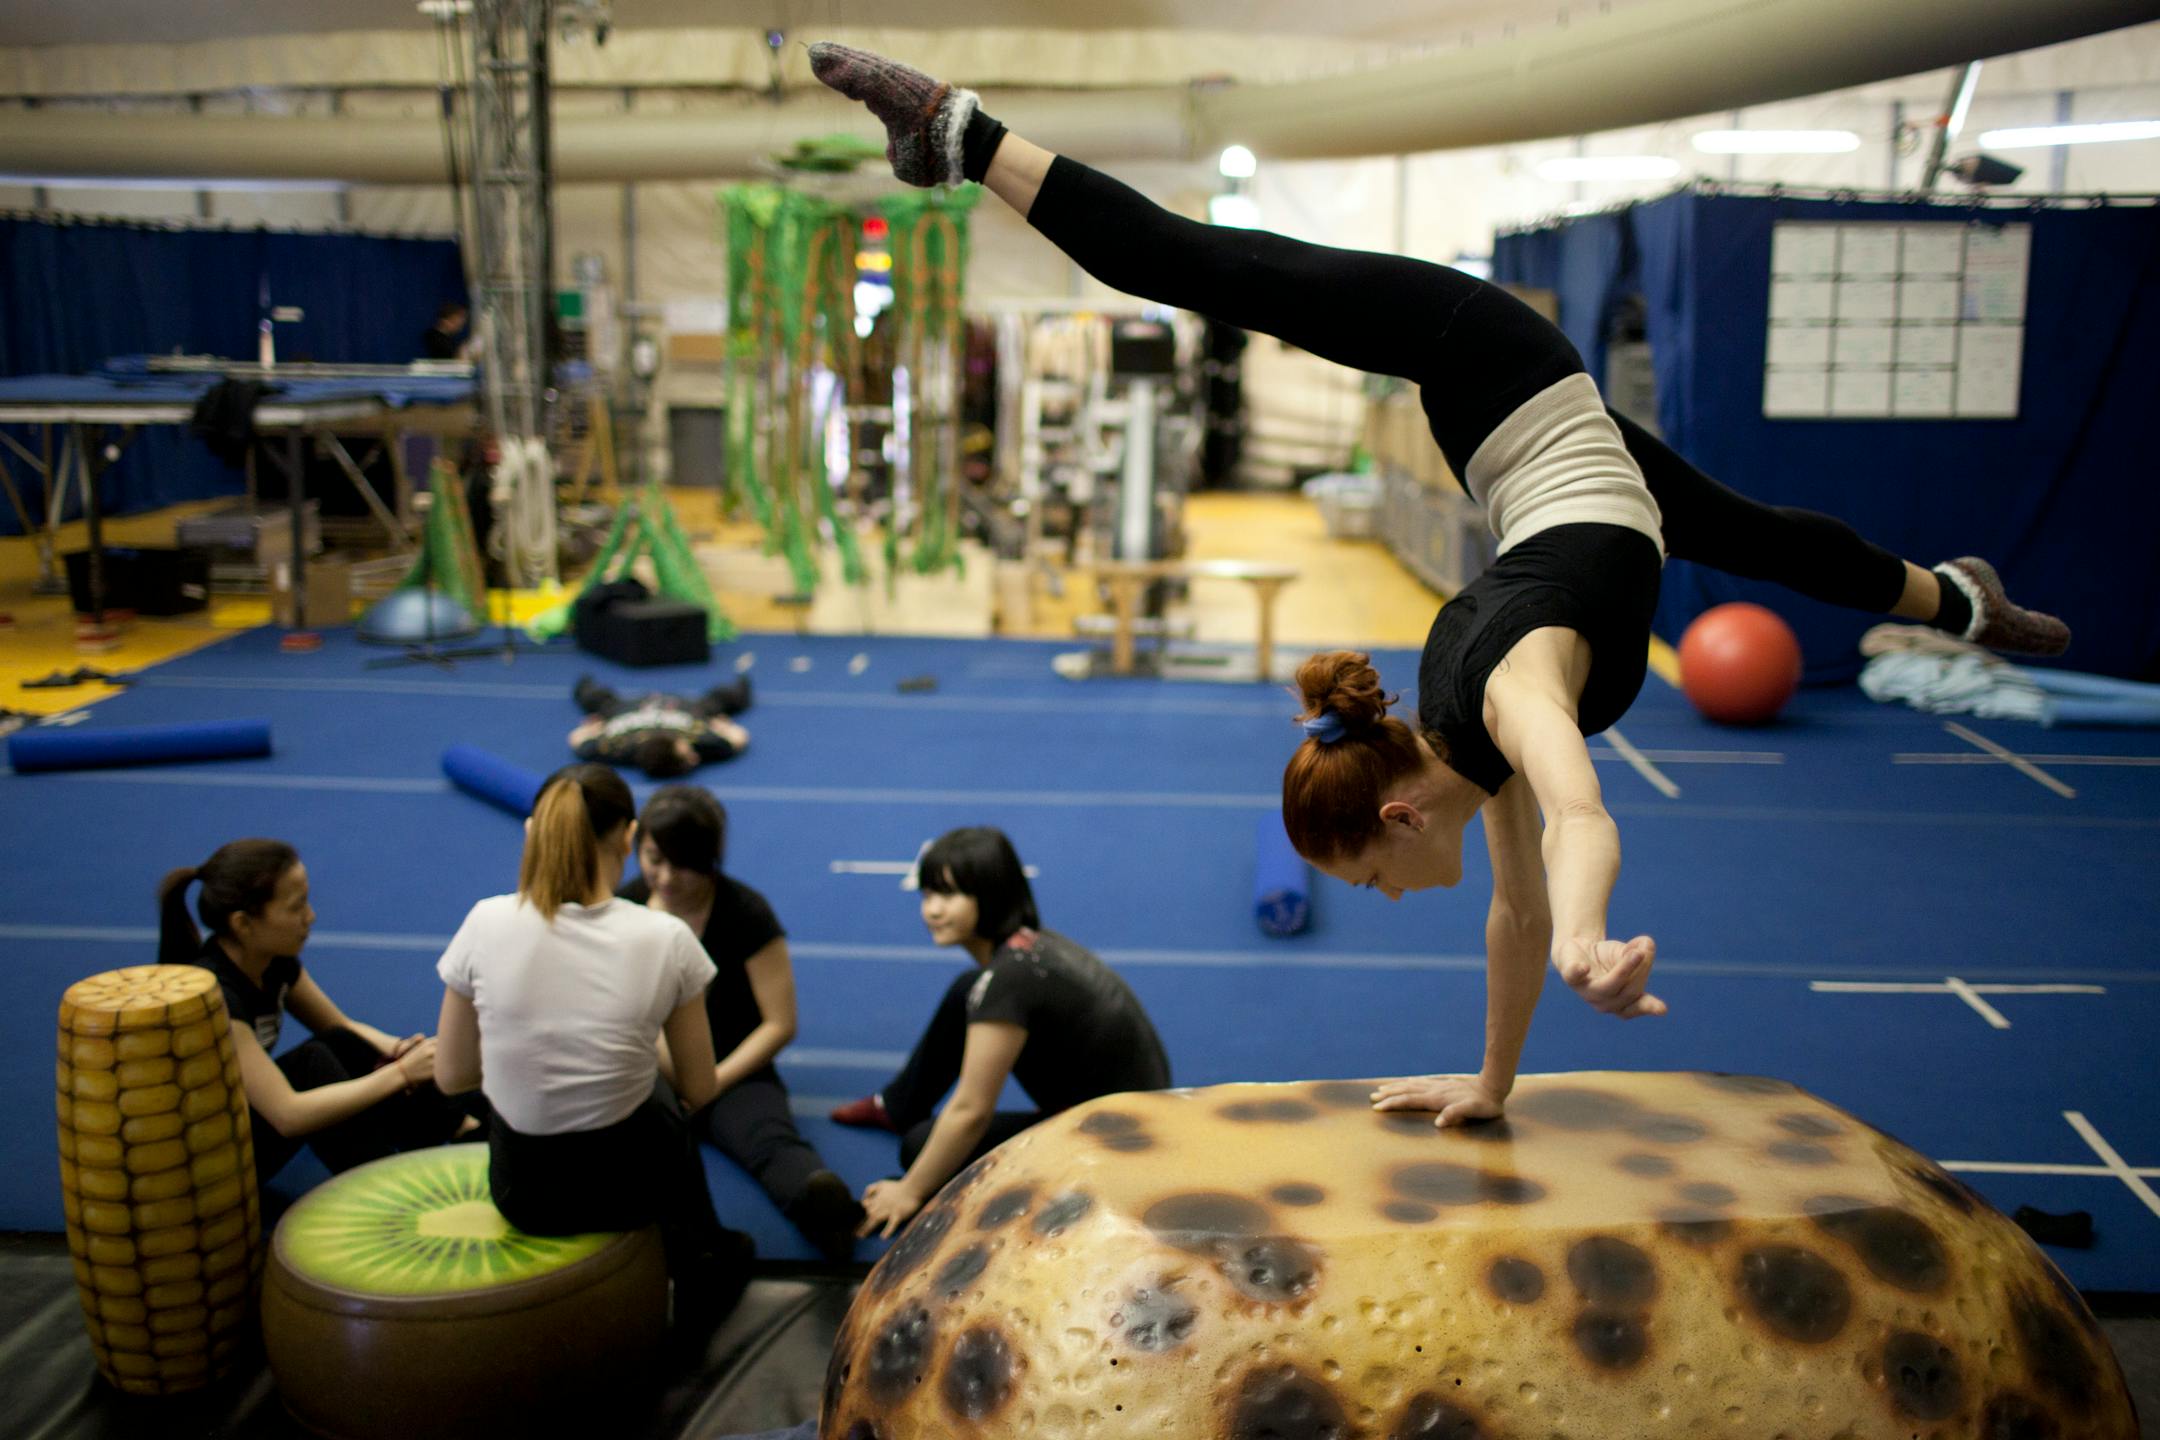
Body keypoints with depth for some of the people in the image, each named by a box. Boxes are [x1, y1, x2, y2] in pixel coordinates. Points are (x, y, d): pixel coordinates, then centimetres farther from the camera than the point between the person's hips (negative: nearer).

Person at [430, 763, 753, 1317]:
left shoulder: (486, 923, -13)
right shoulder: (666, 938, -16)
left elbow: (451, 1076, -1)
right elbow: (699, 1091, -3)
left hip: (520, 1191, 1)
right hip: (627, 1186, -1)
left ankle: (703, 1255, 35)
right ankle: (702, 1256, 36)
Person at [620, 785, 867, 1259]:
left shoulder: (745, 914, -7)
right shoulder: (622, 907, 4)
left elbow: (780, 1024, -6)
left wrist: (712, 1081, -13)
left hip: (732, 1071, -3)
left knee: (770, 1138, -37)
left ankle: (824, 1204, -66)